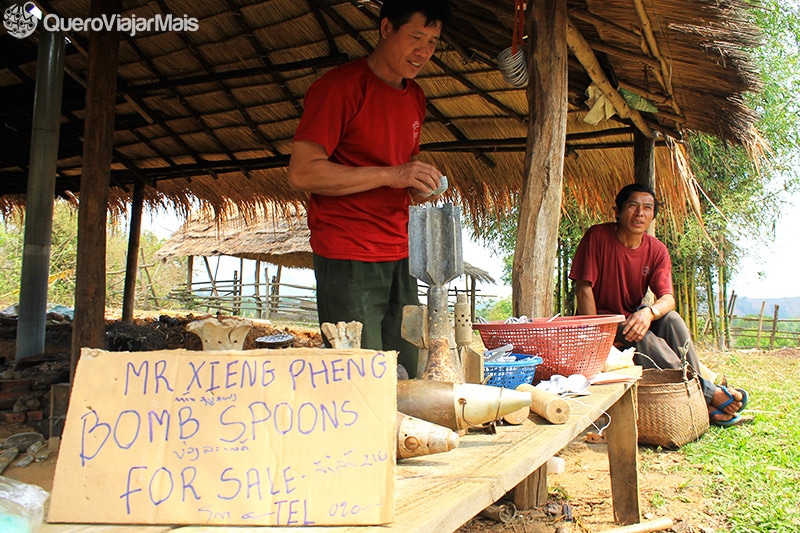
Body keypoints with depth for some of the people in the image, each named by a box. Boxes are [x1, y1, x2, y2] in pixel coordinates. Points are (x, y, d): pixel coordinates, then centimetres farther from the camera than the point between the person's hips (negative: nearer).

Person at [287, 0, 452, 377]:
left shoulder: (415, 97, 17)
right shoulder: (340, 86, -8)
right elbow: (301, 173, -16)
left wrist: (419, 188, 6)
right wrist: (391, 175, -19)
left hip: (399, 256, 8)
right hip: (347, 259, -7)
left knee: (408, 378, 8)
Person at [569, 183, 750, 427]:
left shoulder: (657, 250, -3)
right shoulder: (597, 236, -14)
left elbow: (667, 298, -15)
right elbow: (584, 288, -17)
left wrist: (649, 312, -40)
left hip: (633, 318, 4)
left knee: (671, 319, -25)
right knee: (640, 338, -32)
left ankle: (702, 403, -27)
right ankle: (709, 393, -26)